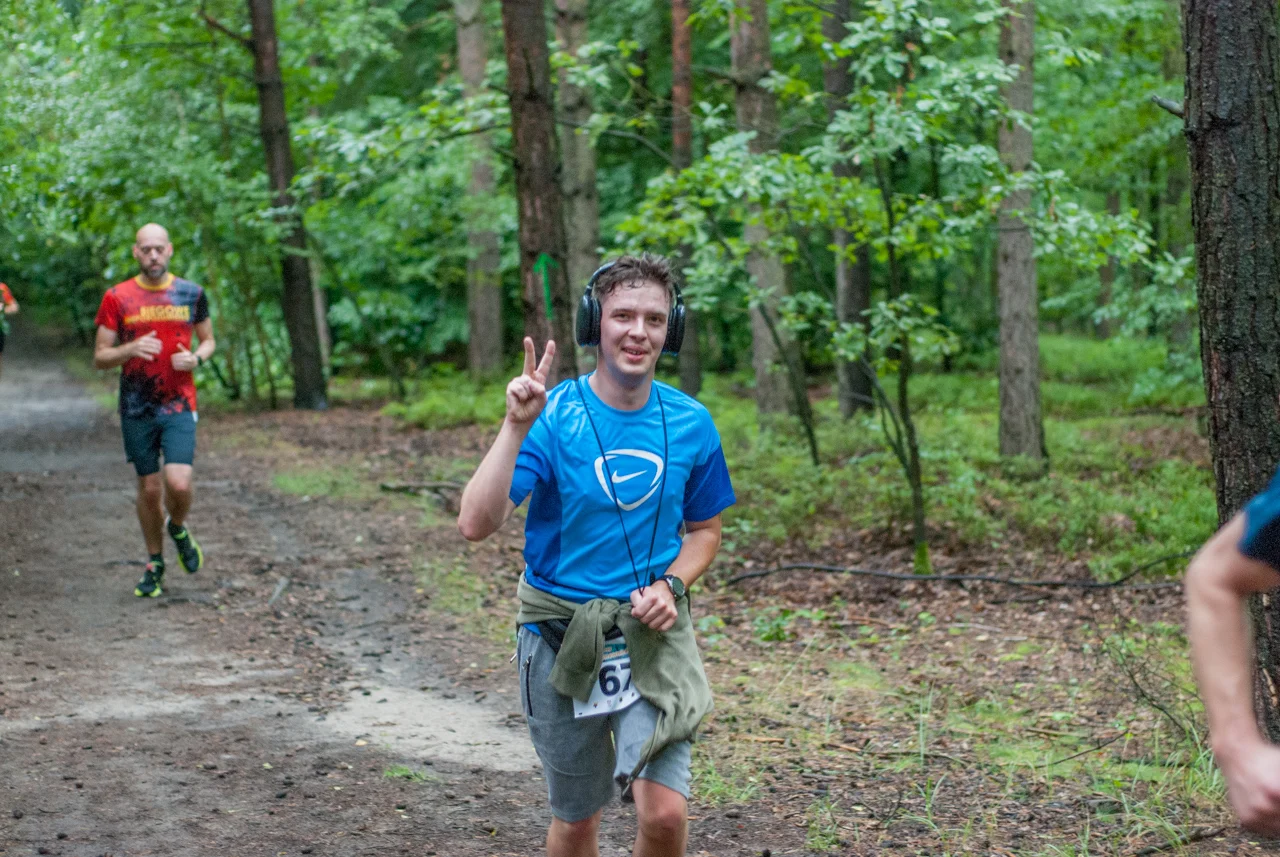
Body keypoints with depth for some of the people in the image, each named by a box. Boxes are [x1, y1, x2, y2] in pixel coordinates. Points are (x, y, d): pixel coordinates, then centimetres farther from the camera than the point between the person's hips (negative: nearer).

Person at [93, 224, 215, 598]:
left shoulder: (192, 294, 4)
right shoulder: (117, 297, 0)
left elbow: (208, 340, 17)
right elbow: (100, 357, 1)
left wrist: (196, 358, -7)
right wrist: (131, 349, -19)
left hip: (180, 404, 0)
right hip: (137, 408, 0)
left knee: (178, 483, -15)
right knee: (149, 487, 7)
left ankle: (178, 528, 19)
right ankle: (155, 564, 25)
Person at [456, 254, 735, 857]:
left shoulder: (690, 424, -3)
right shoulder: (552, 417, -13)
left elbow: (704, 530, 12)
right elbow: (476, 524, -23)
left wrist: (670, 585, -7)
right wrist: (515, 428, -32)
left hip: (653, 632, 1)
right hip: (561, 635, -1)